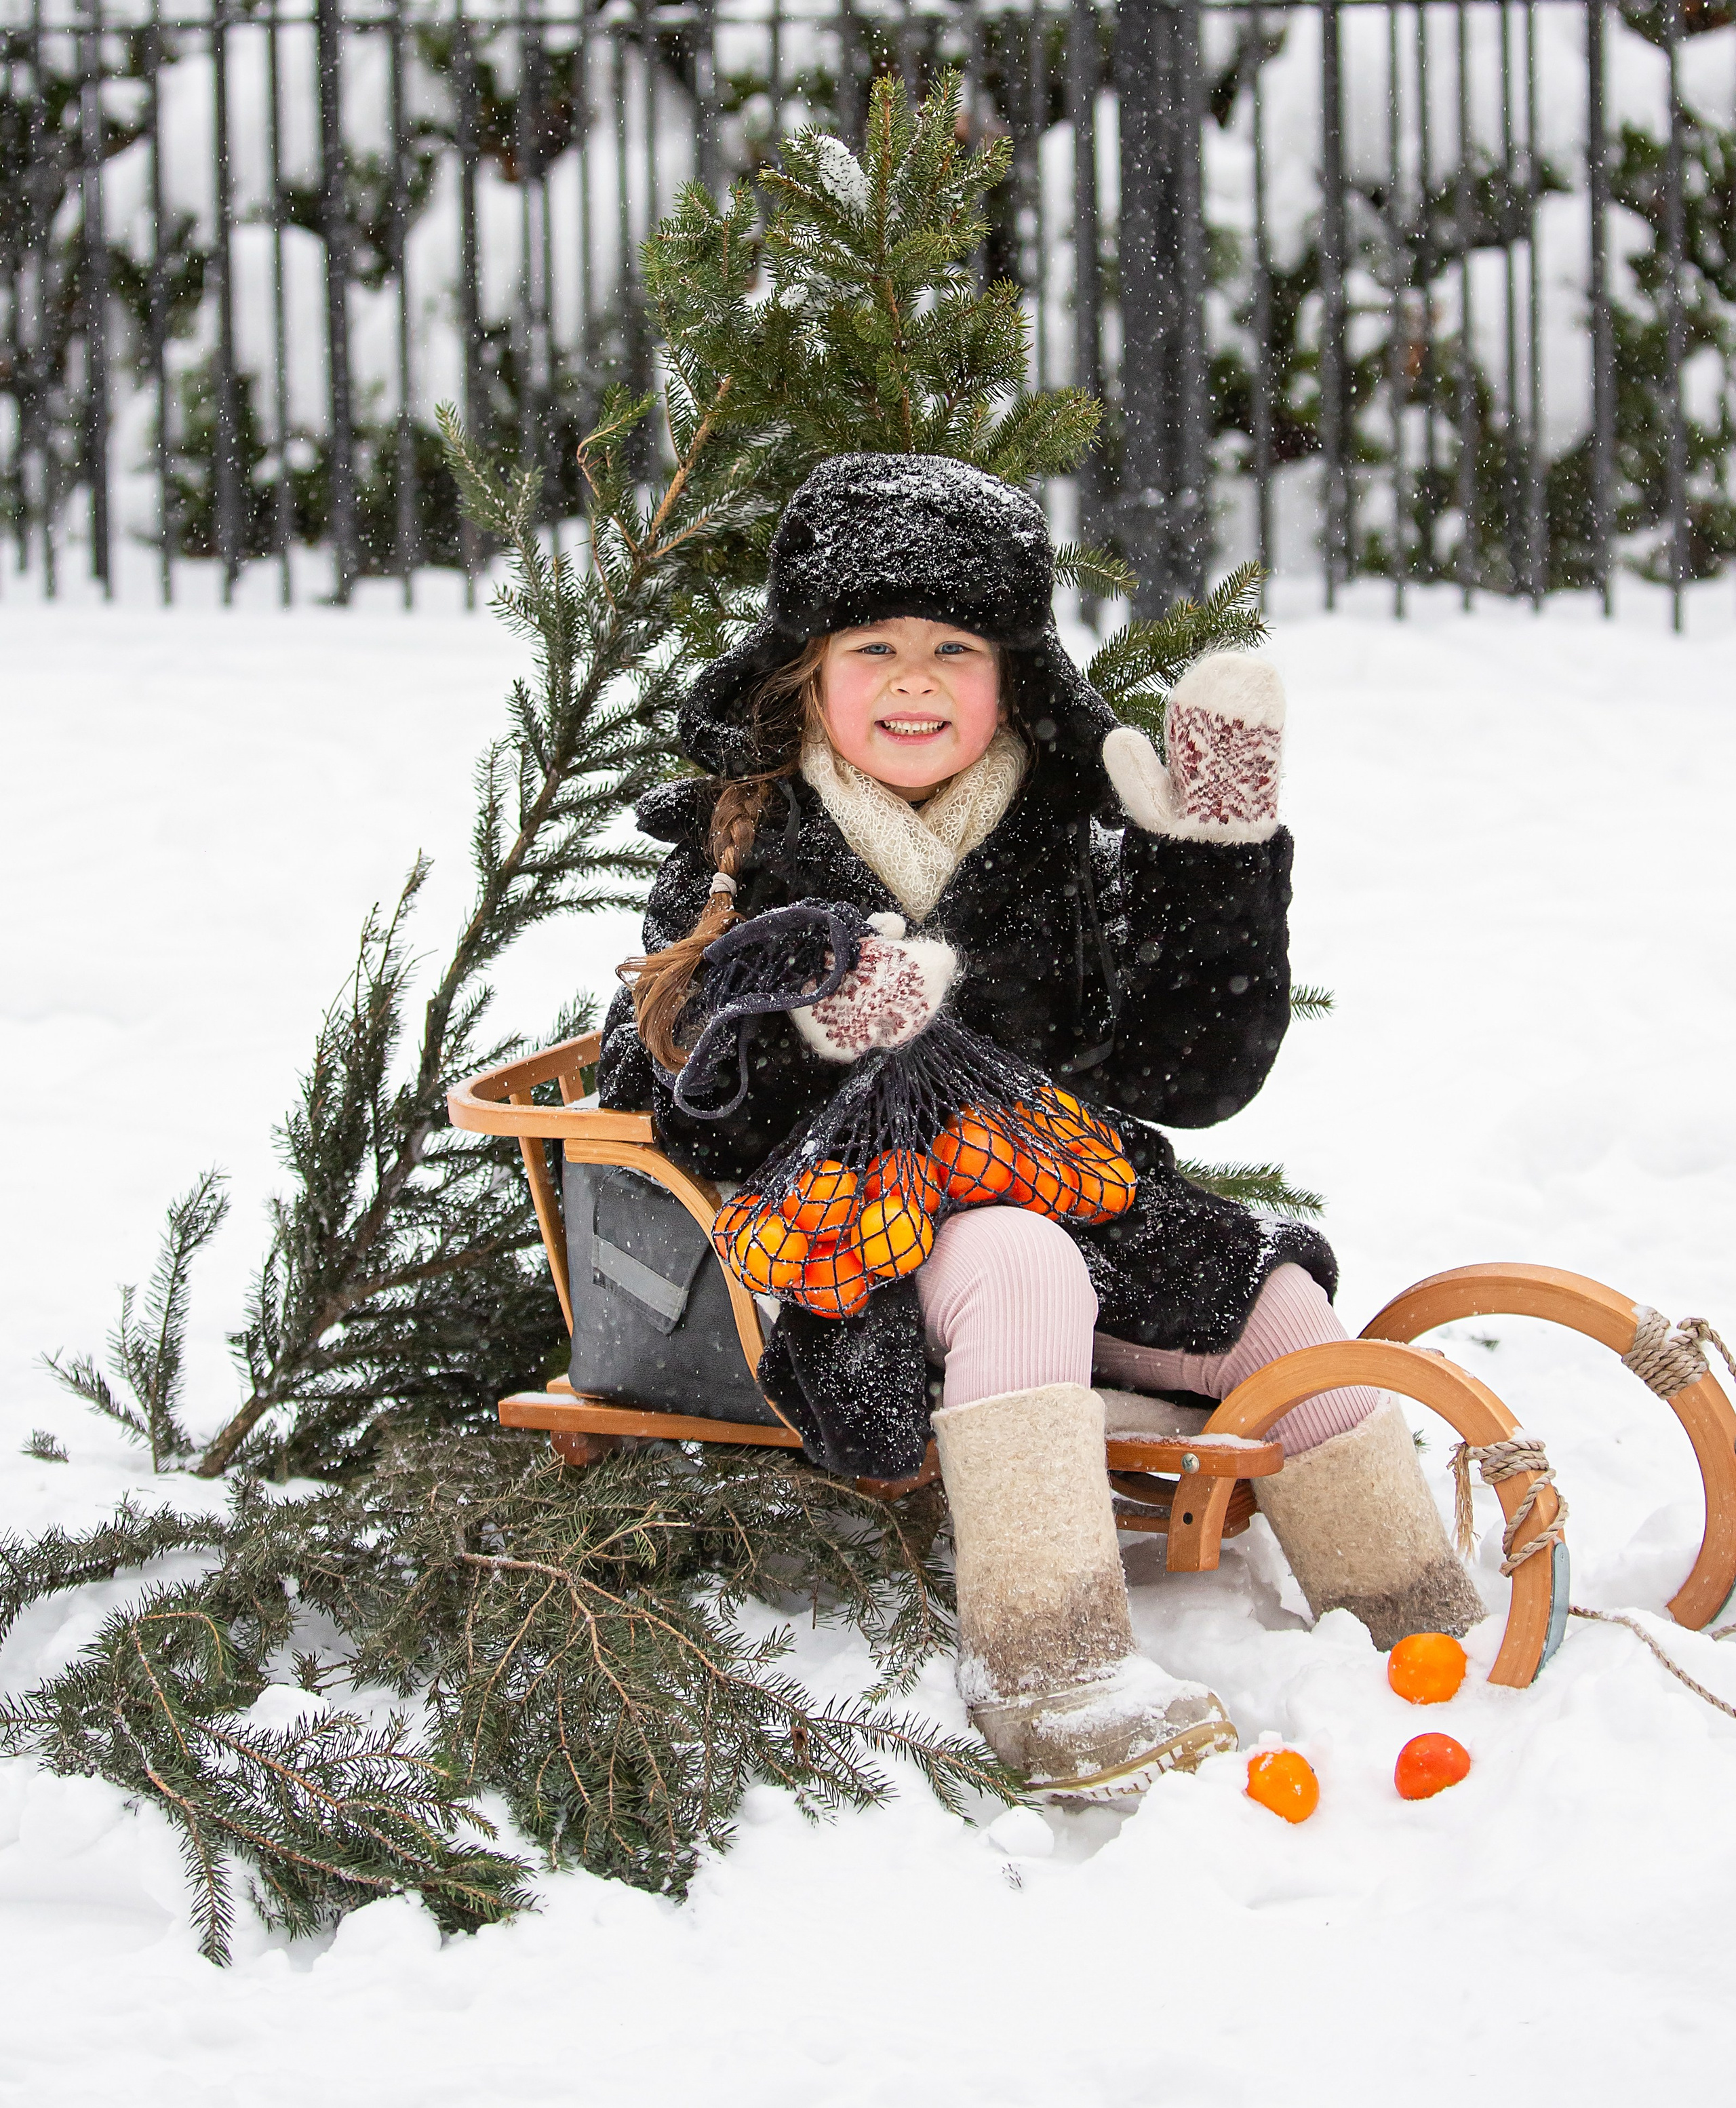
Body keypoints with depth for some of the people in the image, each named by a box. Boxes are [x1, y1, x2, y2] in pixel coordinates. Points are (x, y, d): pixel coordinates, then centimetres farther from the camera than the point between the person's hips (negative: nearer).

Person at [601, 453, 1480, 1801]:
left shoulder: (1071, 840, 5)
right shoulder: (742, 848, -1)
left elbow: (1197, 1078, 3)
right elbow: (664, 1108, -7)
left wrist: (1218, 862, -6)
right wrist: (808, 1039, -26)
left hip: (1072, 1199, 5)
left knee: (1284, 1304, -11)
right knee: (1014, 1260, -34)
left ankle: (1434, 1639, 6)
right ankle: (1051, 1674, -39)